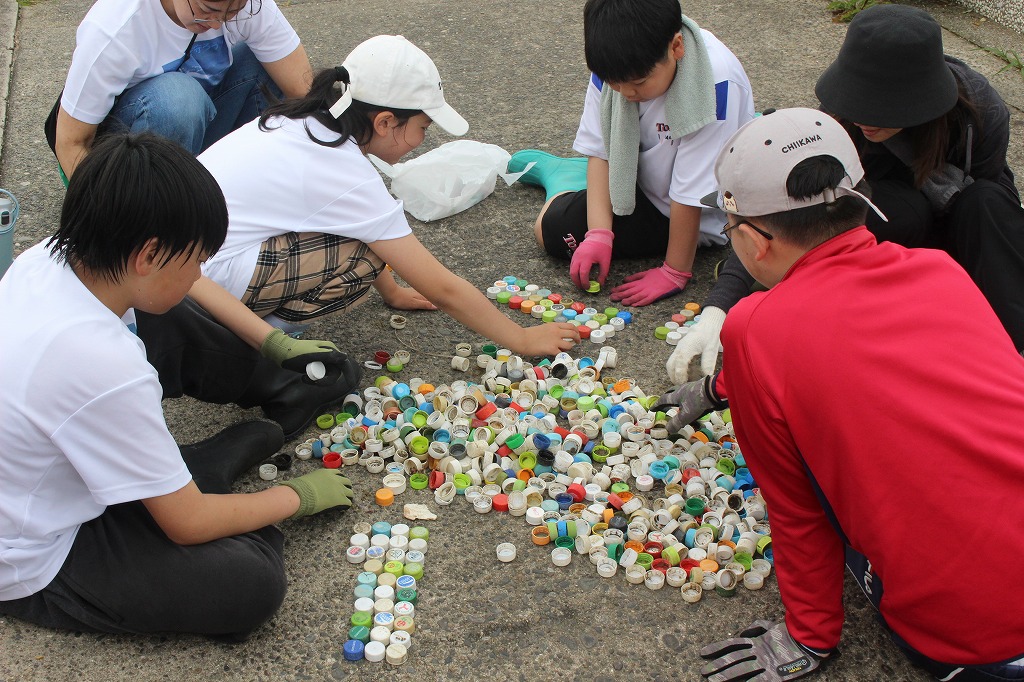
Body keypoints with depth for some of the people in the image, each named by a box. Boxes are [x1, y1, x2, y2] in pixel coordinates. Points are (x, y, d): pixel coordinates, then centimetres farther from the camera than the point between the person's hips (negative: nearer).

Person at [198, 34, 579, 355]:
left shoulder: (308, 120, 6)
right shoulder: (351, 178, -18)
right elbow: (442, 290, -13)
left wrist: (392, 293, 30)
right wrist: (522, 340, -4)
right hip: (206, 278, -9)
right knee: (361, 260, -14)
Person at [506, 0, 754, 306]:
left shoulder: (715, 82, -37)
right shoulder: (616, 65, -19)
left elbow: (691, 192, -31)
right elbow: (601, 151, -13)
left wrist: (675, 273, -24)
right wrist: (599, 233, -24)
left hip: (703, 216, -6)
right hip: (642, 174, 6)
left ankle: (554, 171, 17)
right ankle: (550, 170, 26)